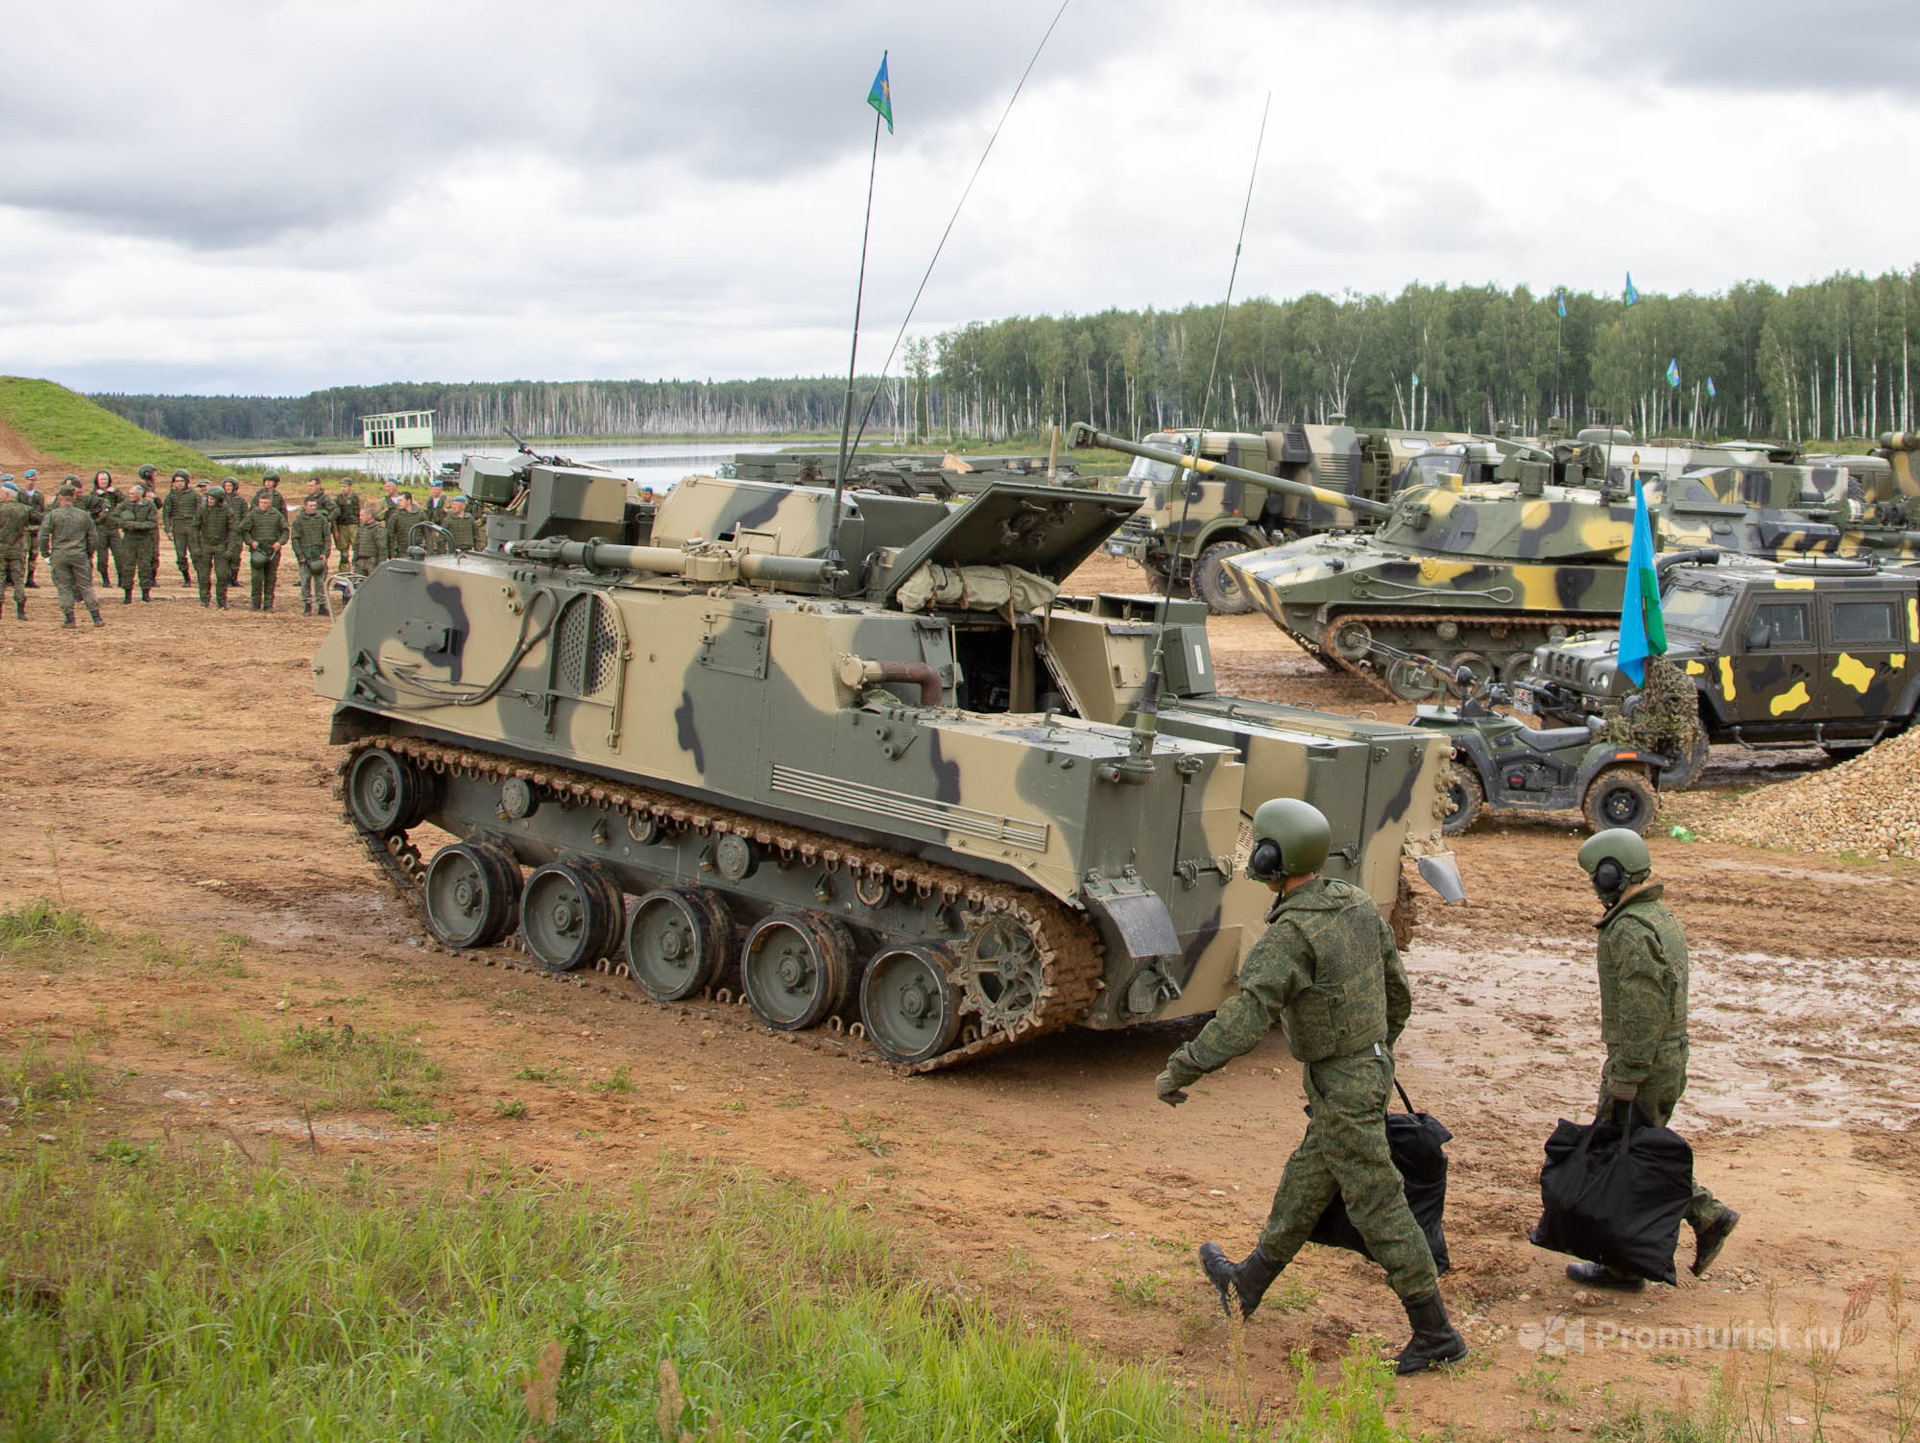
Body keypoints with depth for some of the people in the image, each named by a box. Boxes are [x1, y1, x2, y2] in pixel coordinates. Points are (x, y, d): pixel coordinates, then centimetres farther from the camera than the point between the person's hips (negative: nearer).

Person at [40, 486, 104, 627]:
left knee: (64, 588, 6)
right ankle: (96, 618, 5)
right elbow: (94, 537, 9)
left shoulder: (52, 515, -1)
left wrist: (45, 554, 4)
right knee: (86, 587, 8)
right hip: (79, 555, 2)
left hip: (59, 556, -2)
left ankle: (69, 619, 3)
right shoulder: (83, 515, 6)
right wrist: (89, 554, 20)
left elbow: (43, 536, -6)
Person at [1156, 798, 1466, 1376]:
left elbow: (1245, 1018, -32)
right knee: (1304, 1184, 22)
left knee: (1378, 1208, 0)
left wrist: (1180, 1070, -25)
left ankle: (1435, 1334, 8)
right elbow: (1399, 992, 11)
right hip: (1370, 1065, 9)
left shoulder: (1292, 933, -25)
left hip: (1342, 1086, -9)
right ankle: (1246, 1285, 39)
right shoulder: (1356, 904, 1)